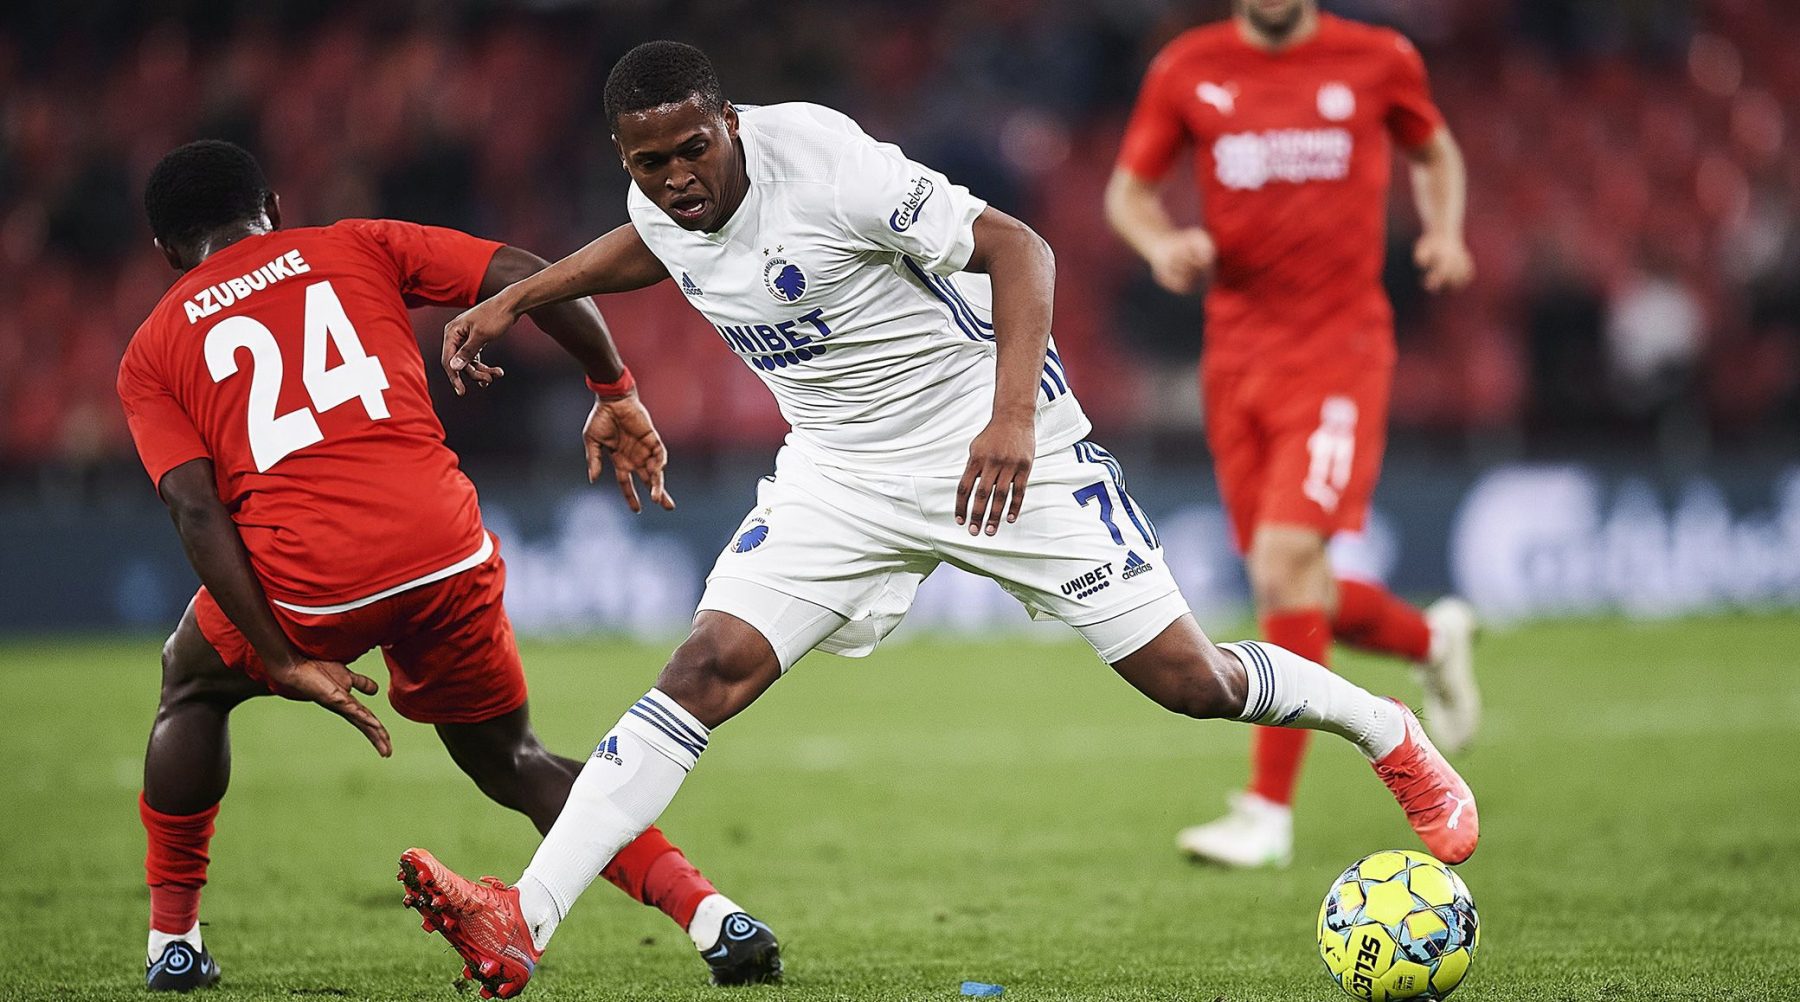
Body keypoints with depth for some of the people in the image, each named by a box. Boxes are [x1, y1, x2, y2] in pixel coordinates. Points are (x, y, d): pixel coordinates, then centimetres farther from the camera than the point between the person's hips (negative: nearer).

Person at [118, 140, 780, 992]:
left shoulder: (151, 353, 16)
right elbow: (536, 279, 7)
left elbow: (198, 511, 1)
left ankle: (172, 942, 29)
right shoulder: (355, 248, 19)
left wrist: (287, 662, -1)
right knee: (513, 763, 22)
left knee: (192, 690, 31)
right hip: (445, 554, 2)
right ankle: (708, 911, 2)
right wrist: (615, 394, 19)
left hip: (307, 581, -2)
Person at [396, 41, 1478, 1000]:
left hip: (1001, 448, -5)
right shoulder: (663, 208, -6)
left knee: (1188, 679, -3)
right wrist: (514, 300, 20)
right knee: (709, 668, -14)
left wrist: (1012, 416, -40)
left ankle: (1390, 737, 26)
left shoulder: (820, 161, -27)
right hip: (841, 473, 5)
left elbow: (1018, 248, -28)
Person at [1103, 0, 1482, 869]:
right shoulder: (1187, 70, 5)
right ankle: (1434, 639, 39)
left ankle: (1268, 814, -13)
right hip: (1237, 357, 4)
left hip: (1339, 349, -3)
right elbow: (1128, 188, 13)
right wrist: (1161, 243, -9)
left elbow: (1435, 152, 20)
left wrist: (1445, 233, 1)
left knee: (1287, 561, -18)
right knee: (1295, 593, 6)